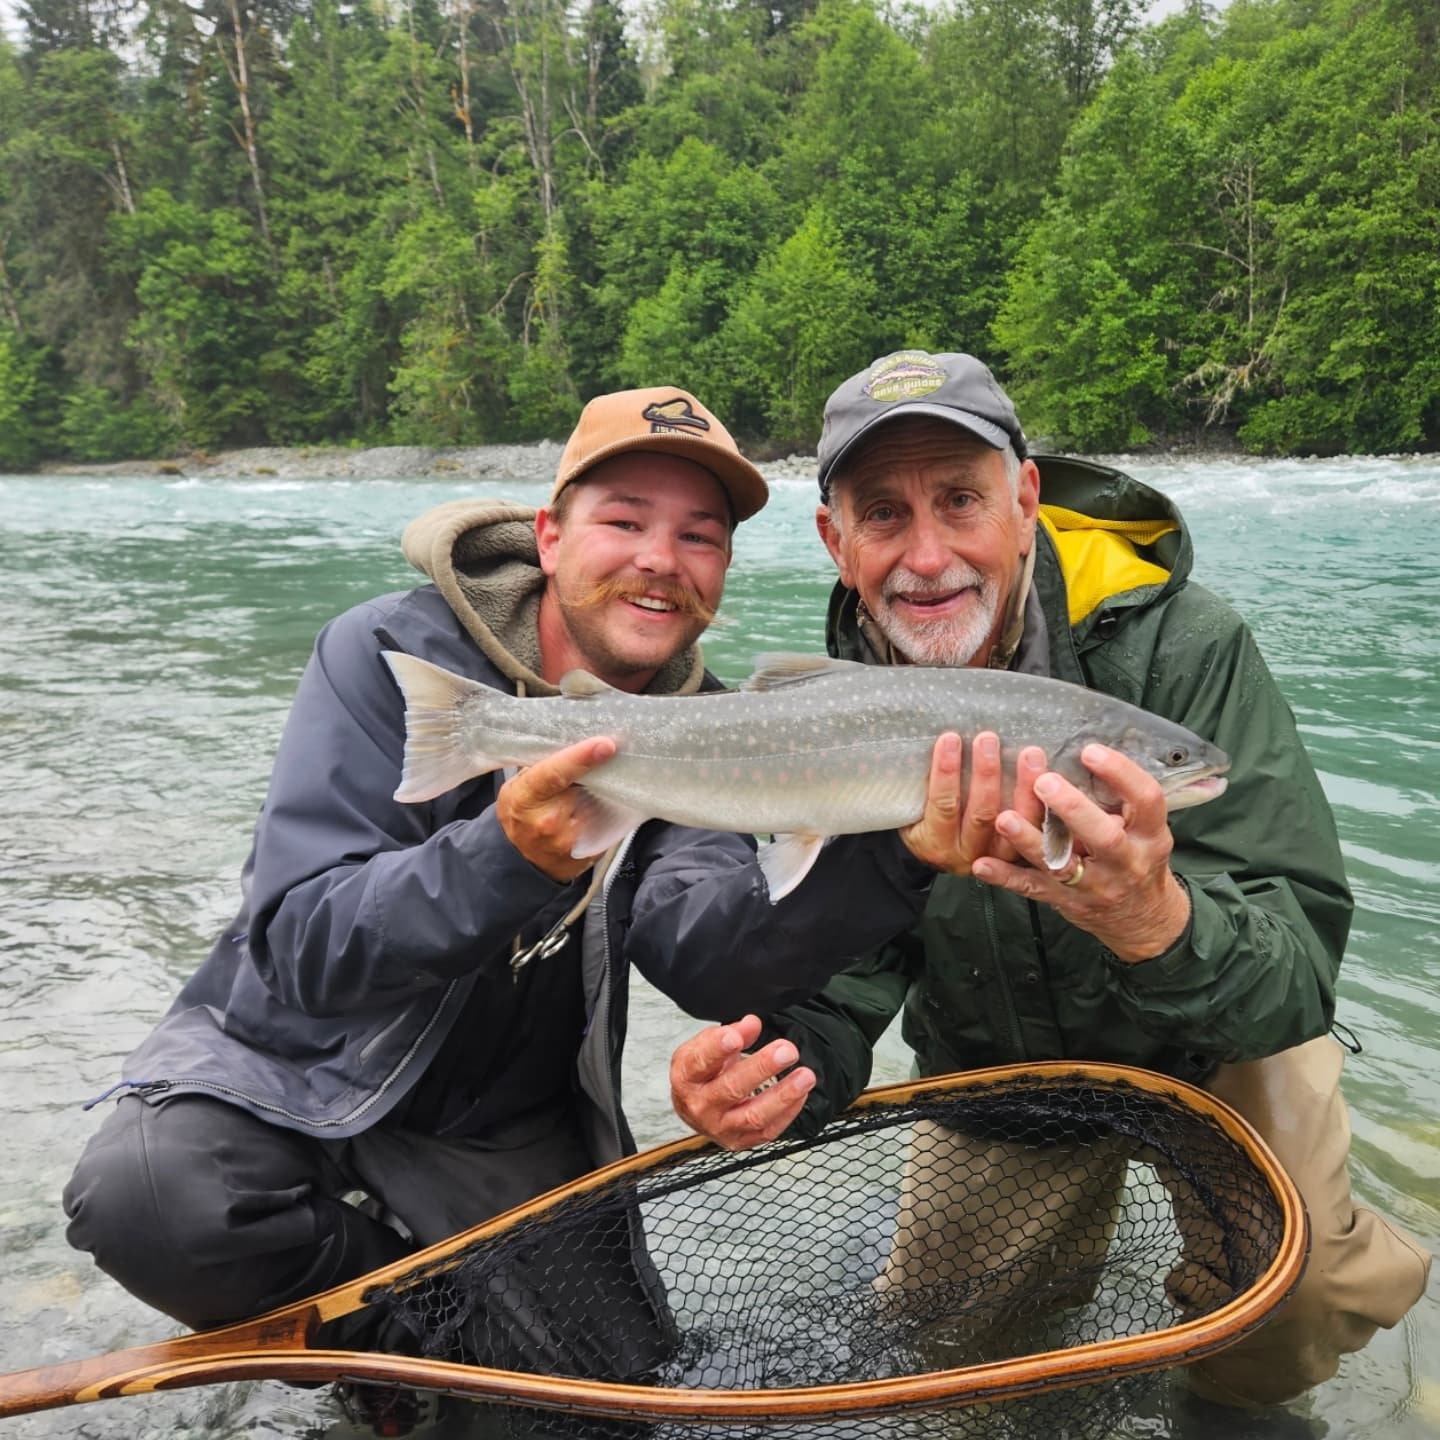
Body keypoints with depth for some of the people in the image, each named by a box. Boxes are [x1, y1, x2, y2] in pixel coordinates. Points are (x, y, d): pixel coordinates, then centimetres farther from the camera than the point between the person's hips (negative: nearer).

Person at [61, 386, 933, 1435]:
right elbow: (303, 950, -27)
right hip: (292, 1063, -2)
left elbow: (703, 946, -28)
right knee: (146, 1198, -29)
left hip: (500, 1141, 3)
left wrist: (887, 857, -46)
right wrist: (506, 858, -45)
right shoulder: (390, 659, -19)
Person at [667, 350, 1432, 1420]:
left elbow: (1303, 974, -33)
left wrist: (1157, 922, -56)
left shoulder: (1180, 647, -28)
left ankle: (1237, 1396, 11)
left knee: (1290, 1288, -27)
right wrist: (781, 1065, -39)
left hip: (1219, 1049, -2)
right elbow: (841, 986, -15)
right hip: (994, 1069, 3)